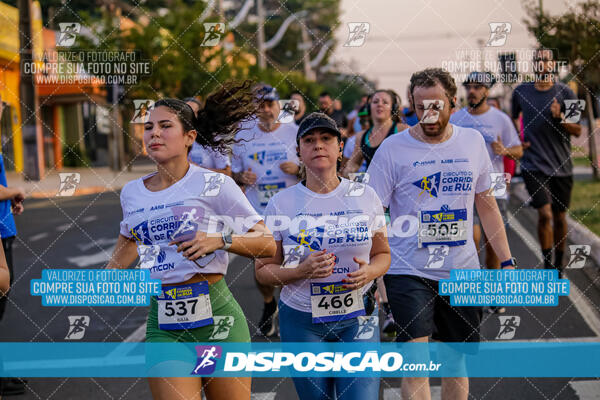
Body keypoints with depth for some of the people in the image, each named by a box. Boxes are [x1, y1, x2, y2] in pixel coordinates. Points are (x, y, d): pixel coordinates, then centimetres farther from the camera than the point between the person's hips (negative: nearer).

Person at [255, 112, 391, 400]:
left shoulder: (365, 196, 1)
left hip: (357, 319, 1)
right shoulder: (281, 204, -3)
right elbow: (263, 270, -1)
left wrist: (369, 271, -11)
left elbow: (383, 254, 12)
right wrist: (302, 271, -19)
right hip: (301, 321, 0)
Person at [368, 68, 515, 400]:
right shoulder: (393, 148, -6)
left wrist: (506, 261, 11)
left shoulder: (473, 142, 5)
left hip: (463, 272, 4)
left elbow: (487, 204, 14)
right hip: (408, 272, -4)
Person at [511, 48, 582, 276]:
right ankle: (547, 265, -5)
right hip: (534, 167, -1)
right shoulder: (521, 92, 4)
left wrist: (560, 117, -22)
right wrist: (519, 140, 10)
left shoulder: (565, 93, -2)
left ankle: (559, 264, 26)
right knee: (545, 214, -15)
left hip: (561, 167, 1)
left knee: (560, 217, 9)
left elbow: (577, 131, -4)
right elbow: (514, 118, 25)